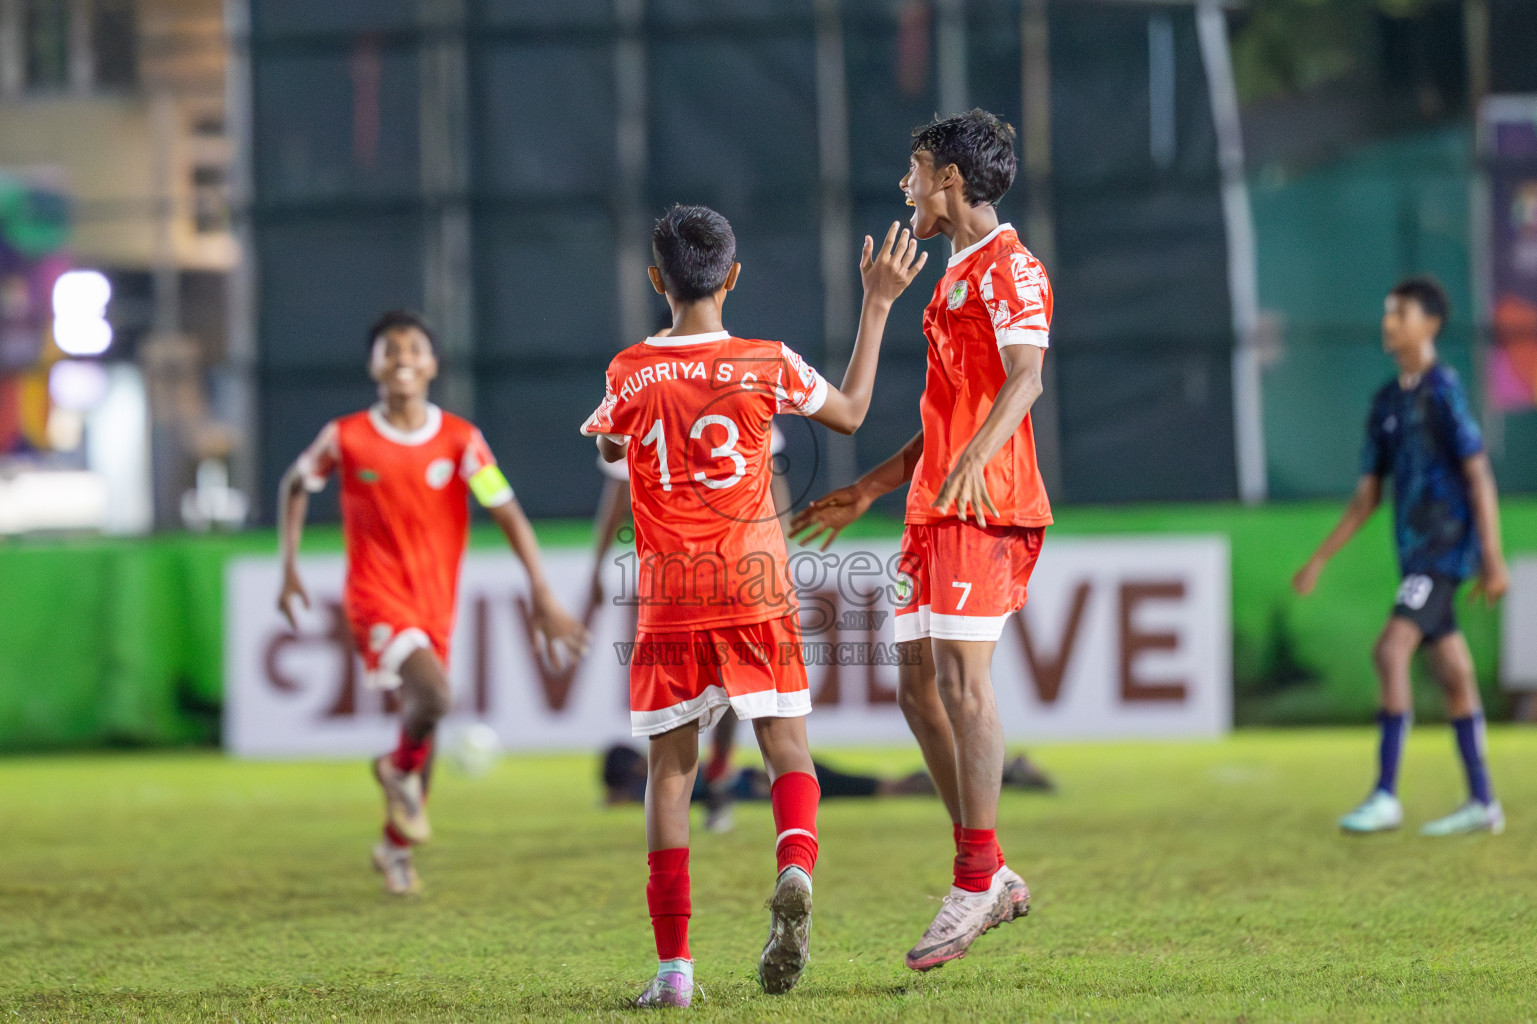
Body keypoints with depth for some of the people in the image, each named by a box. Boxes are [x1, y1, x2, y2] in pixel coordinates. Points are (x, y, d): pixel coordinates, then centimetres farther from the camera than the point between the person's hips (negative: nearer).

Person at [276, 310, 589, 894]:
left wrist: (544, 598, -14)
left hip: (435, 601, 3)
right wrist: (289, 568, 5)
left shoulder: (459, 440, -5)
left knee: (420, 718, 11)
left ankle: (396, 847, 33)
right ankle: (401, 773, 6)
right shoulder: (346, 439, -7)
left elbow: (508, 514, -6)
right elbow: (296, 486, 11)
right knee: (435, 695, -27)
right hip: (376, 596, -3)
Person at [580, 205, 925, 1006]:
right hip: (756, 590, 0)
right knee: (786, 748, 7)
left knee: (670, 769, 5)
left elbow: (608, 446, 19)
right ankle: (795, 866, -26)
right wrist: (877, 305, 20)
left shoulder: (631, 374, -3)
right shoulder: (768, 365, -2)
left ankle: (672, 961, -3)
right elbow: (850, 412, 16)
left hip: (669, 601, 0)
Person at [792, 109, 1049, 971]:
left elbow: (1025, 379, -22)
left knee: (962, 673, -15)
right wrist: (867, 493, 33)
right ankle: (990, 877, 11)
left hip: (985, 506, -10)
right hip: (934, 508, 10)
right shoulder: (955, 276, 24)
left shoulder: (1009, 268, -6)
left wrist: (975, 457, -39)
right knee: (918, 684, 6)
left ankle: (977, 878, -15)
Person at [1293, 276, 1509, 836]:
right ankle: (1482, 802, 14)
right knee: (1453, 673, 10)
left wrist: (1492, 558, -19)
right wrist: (1319, 560, 16)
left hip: (1447, 545, -8)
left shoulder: (1443, 390, -10)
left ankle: (1385, 797, -18)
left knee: (1392, 651, -18)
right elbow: (1367, 495, 19)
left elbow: (1478, 474, -14)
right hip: (1415, 552, 8)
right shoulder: (1388, 401, 14)